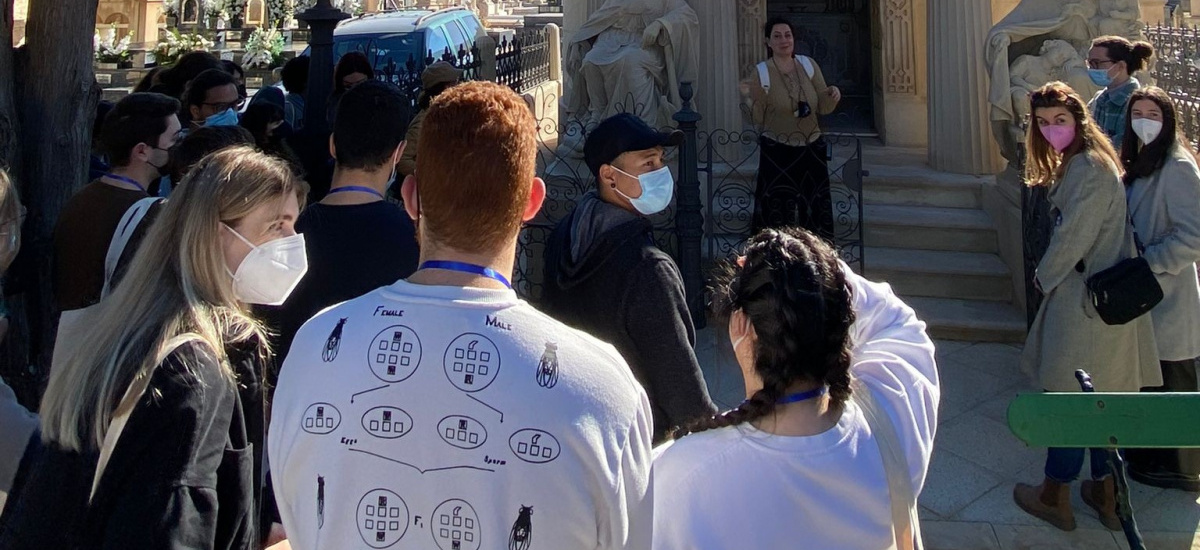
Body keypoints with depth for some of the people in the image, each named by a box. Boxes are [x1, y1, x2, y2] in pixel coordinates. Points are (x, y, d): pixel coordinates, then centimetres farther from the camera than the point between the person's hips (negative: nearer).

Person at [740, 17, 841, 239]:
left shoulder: (808, 65, 1)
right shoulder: (761, 73, -8)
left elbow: (823, 108, 5)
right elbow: (759, 120, -7)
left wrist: (832, 96, -16)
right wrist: (751, 98, -24)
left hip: (812, 150, 4)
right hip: (777, 153, -3)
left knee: (815, 210, 10)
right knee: (778, 213, -2)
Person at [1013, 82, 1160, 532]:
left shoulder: (1090, 169, -20)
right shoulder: (1077, 163, 12)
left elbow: (1074, 237, -19)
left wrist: (1044, 276, -4)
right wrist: (1051, 275, 8)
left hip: (1084, 298, -10)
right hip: (1098, 294, 10)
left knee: (1069, 395, 2)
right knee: (1104, 396, 15)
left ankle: (1055, 497, 14)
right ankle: (1105, 493, 25)